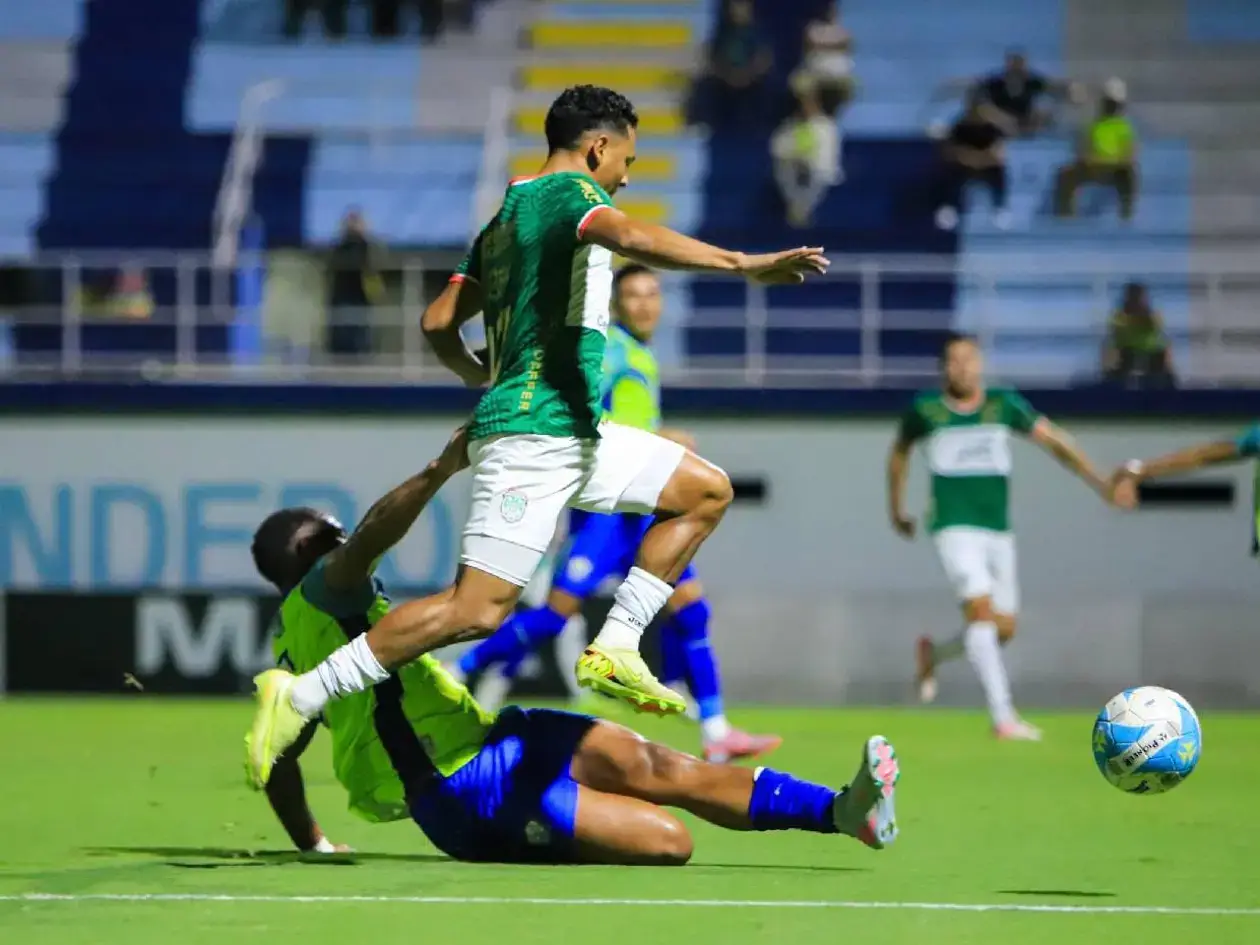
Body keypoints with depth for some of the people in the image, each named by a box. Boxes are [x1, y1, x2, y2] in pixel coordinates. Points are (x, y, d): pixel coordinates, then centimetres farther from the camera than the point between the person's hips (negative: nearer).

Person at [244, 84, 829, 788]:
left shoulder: (506, 216, 21)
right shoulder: (572, 191, -6)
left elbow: (439, 323, 22)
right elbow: (632, 238, -28)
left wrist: (488, 381, 40)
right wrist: (744, 265, -34)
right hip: (536, 436, -10)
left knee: (706, 491, 15)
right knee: (478, 611, -17)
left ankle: (615, 649, 5)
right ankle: (301, 696, -15)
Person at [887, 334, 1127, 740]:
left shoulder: (1004, 405, 3)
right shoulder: (926, 411, -1)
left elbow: (1054, 441, 1)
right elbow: (899, 452, 18)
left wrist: (1100, 482, -8)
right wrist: (896, 508, 24)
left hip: (998, 532, 4)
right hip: (956, 527, -4)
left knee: (1004, 629, 4)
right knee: (981, 610, -21)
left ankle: (932, 655, 33)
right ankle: (1003, 717, -23)